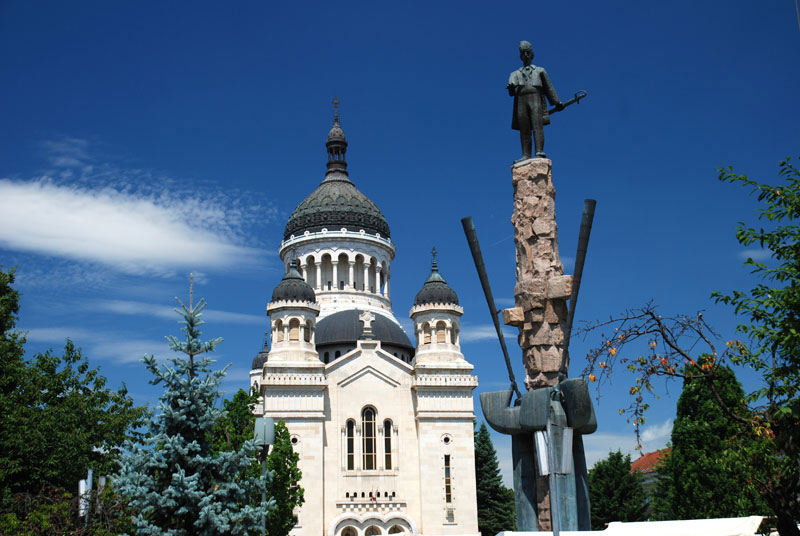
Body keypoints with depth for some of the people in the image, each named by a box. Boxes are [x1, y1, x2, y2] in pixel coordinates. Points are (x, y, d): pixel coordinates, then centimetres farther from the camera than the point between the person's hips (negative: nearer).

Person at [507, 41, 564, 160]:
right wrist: (511, 88, -17)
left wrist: (557, 102, 8)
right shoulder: (515, 74, 25)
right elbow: (512, 91, 7)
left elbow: (549, 87, 18)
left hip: (535, 99, -2)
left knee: (537, 126, -18)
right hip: (521, 101, 2)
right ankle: (526, 156, -13)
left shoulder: (540, 71, 24)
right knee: (524, 131, -7)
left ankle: (540, 152, -29)